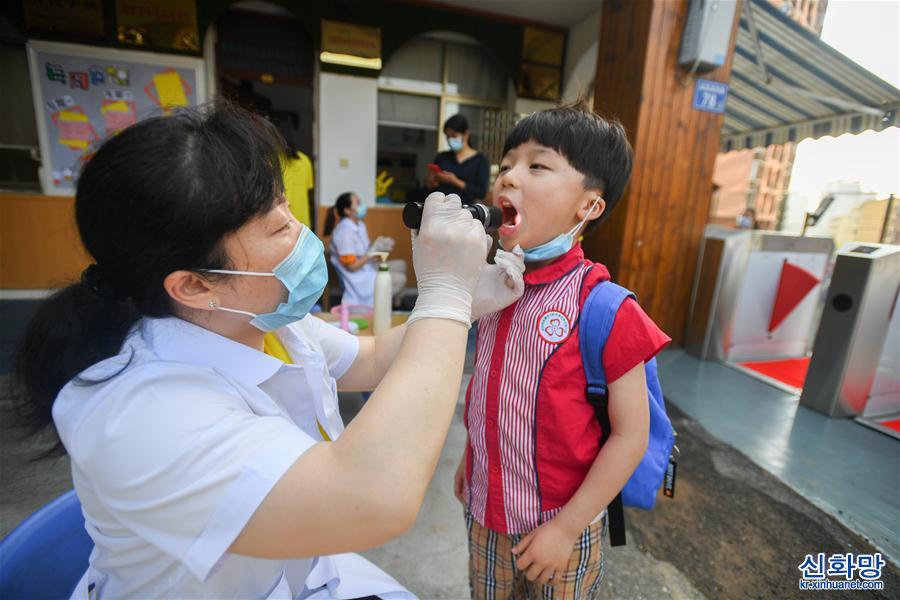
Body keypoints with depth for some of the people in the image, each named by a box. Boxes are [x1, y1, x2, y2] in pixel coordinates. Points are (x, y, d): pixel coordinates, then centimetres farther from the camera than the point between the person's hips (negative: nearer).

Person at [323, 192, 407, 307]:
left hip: (367, 268, 9)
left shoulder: (359, 225, 5)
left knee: (400, 265, 9)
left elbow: (366, 253, 7)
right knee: (399, 279, -14)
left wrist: (380, 246, -10)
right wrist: (374, 250, -19)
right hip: (356, 278, -9)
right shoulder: (345, 231, -22)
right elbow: (351, 266, -21)